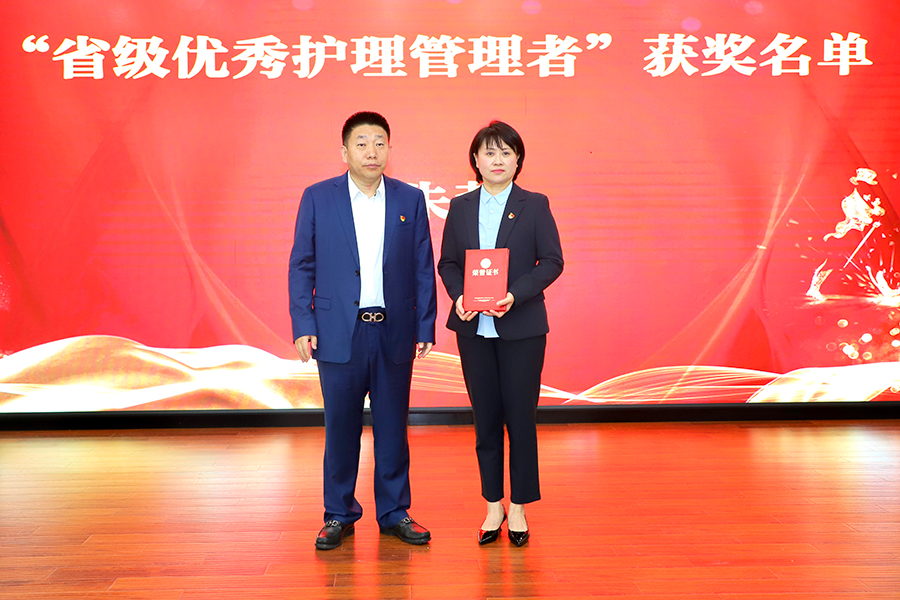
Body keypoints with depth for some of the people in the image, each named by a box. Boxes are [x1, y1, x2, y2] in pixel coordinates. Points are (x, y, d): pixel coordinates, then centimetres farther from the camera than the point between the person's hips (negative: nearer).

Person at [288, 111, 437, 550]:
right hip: (339, 333, -1)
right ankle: (339, 515, 24)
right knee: (340, 428, 7)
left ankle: (394, 513, 25)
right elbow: (301, 266, 3)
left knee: (393, 428, 10)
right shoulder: (317, 198, 3)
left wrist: (425, 327, 1)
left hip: (395, 333, 1)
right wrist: (302, 326, -5)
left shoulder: (410, 200, 5)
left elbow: (423, 268, 6)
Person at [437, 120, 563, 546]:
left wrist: (515, 295, -16)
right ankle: (493, 505, 22)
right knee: (485, 418, 8)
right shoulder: (460, 207, 9)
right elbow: (447, 262, 10)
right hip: (474, 327, 2)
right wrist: (458, 296, -10)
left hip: (521, 327, -2)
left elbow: (552, 261, -3)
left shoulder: (534, 205, 1)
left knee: (521, 417, 3)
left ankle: (518, 507, 17)